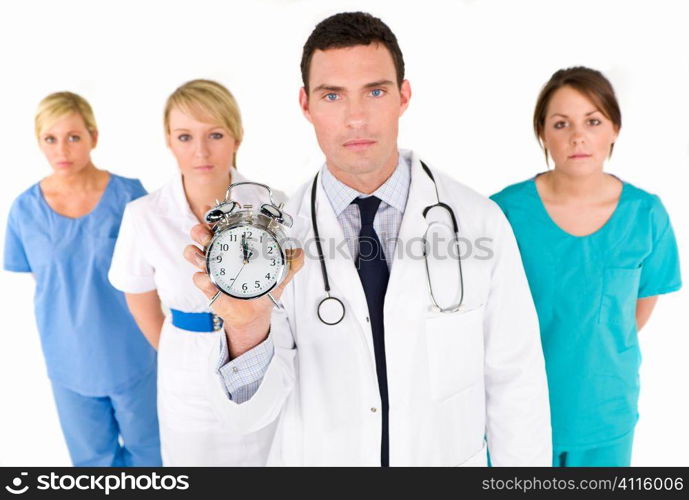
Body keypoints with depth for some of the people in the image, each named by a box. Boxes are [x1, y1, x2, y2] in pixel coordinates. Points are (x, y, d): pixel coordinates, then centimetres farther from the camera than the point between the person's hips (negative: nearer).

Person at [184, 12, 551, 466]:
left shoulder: (480, 222, -17)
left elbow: (515, 381, -10)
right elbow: (250, 413, -18)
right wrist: (247, 329, -36)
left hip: (452, 457, 0)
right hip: (313, 457, 1)